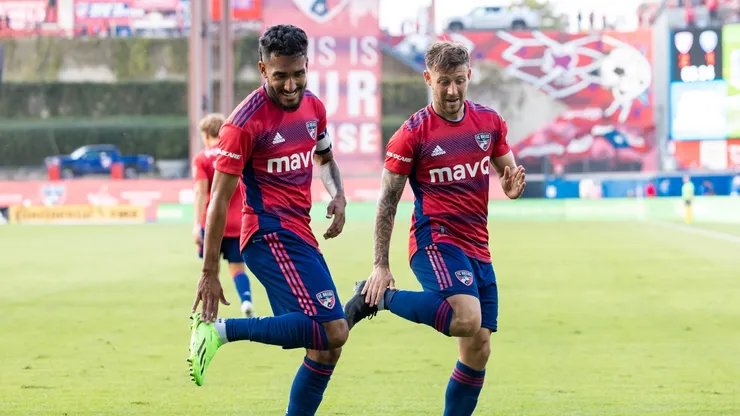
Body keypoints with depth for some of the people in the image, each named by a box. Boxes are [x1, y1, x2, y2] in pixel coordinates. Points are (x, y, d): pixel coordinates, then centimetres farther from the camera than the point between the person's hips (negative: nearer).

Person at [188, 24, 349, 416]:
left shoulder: (314, 108, 9)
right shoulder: (245, 123, -14)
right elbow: (219, 200, -11)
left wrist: (338, 196, 7)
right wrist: (209, 274, -12)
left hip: (300, 235, 8)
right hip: (270, 234, -8)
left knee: (327, 346, 6)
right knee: (332, 330, -22)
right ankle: (221, 329, -17)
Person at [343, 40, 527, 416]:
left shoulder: (489, 121, 7)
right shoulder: (412, 133, -8)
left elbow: (508, 176, 18)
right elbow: (388, 202, -4)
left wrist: (514, 186, -8)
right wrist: (381, 266, -8)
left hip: (477, 249, 6)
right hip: (435, 240, -6)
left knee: (478, 350, 3)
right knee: (467, 319, -30)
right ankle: (378, 297, -11)